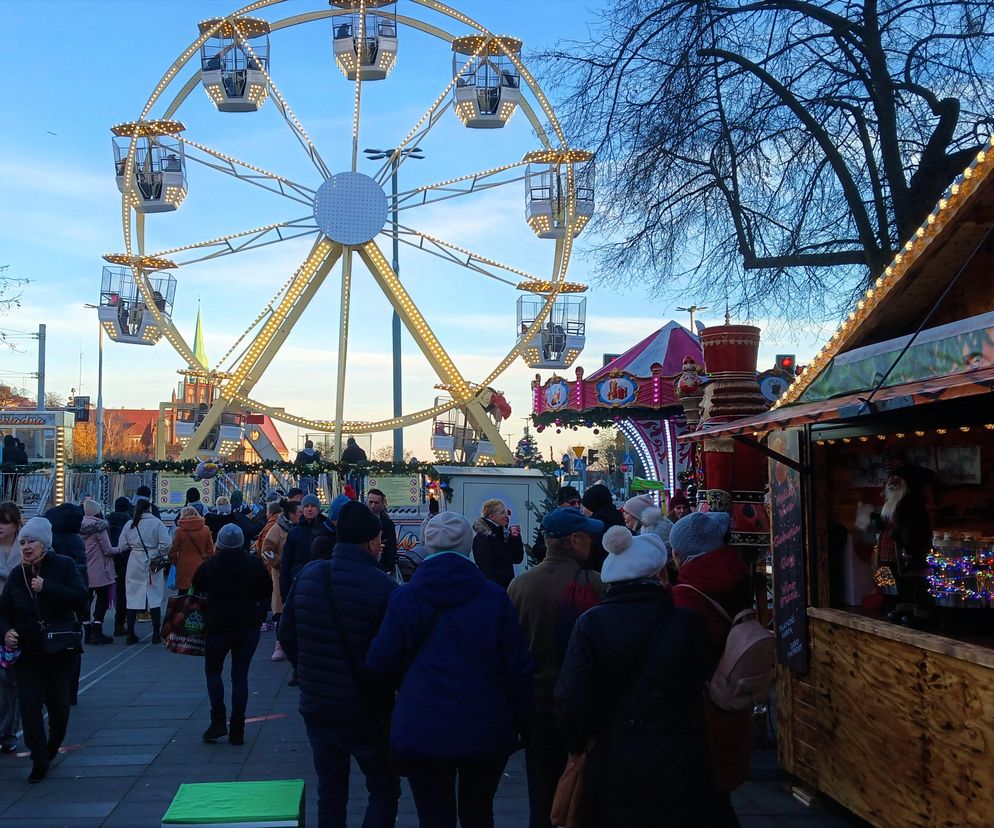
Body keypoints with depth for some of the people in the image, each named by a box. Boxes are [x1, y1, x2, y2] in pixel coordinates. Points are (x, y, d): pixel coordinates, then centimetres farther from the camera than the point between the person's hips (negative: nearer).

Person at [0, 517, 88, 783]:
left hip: (61, 651, -2)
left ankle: (51, 749, 33)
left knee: (58, 703, 8)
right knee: (29, 704, -4)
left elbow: (80, 598, -20)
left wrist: (47, 587, -26)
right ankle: (39, 761, 5)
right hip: (27, 651, 3)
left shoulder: (63, 566, -8)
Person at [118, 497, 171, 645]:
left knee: (133, 598, 8)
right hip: (153, 565, -2)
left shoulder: (129, 525, 2)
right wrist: (158, 555, 2)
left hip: (135, 565, 2)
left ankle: (130, 635, 9)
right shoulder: (156, 523, -8)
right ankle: (156, 634, 7)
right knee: (155, 598, 5)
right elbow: (166, 544, -14)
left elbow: (121, 546, 4)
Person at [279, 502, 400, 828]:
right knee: (384, 790, 12)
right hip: (365, 712, -5)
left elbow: (287, 636, 6)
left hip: (316, 706, 5)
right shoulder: (383, 586, -19)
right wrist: (385, 690, 4)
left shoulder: (307, 575, -3)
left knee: (330, 792, 18)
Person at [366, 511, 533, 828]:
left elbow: (380, 664, -4)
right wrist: (522, 723, 6)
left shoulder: (405, 597, -8)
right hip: (486, 731, 2)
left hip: (423, 733, -1)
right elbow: (519, 668, -5)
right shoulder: (494, 597, -6)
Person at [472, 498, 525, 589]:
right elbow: (485, 568, -16)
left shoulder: (504, 533, 12)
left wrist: (516, 538, -1)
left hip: (507, 585, 7)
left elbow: (517, 559, 10)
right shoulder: (483, 537, -11)